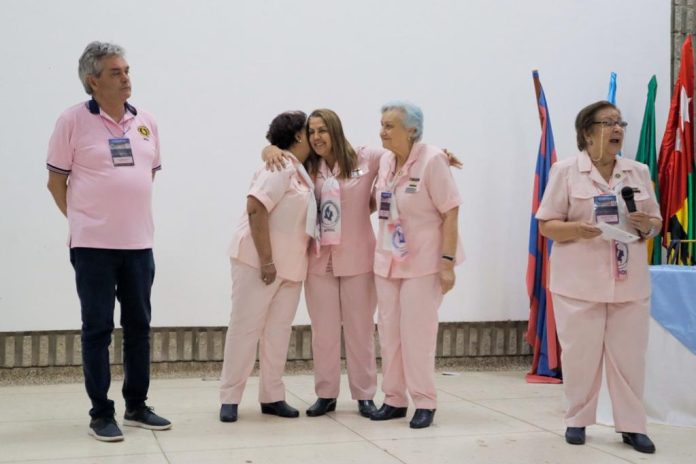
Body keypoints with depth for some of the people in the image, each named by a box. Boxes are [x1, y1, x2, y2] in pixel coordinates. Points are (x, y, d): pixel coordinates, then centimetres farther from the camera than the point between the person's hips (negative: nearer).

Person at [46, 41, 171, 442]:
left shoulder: (146, 122, 7)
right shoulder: (73, 121, -6)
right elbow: (56, 180, 0)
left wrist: (129, 214, 13)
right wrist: (83, 219, 4)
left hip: (139, 243, 5)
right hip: (93, 245, -4)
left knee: (140, 326, 10)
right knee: (98, 329, 2)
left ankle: (137, 406, 23)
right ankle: (101, 413, 11)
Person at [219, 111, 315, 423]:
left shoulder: (300, 171, 14)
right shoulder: (281, 166, -13)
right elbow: (255, 208, -22)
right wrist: (266, 260, -23)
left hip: (289, 265, 8)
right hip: (258, 260, -8)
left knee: (278, 331, 8)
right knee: (245, 327, -3)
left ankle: (272, 397, 14)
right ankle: (230, 398, 4)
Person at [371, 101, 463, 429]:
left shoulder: (432, 160, -15)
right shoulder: (385, 160, 4)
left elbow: (450, 213, -15)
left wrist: (447, 262, -18)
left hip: (423, 263, -6)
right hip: (387, 260, 6)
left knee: (417, 334, -4)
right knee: (389, 333, 9)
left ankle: (424, 403, 8)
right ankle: (394, 399, 19)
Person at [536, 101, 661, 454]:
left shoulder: (639, 172, 9)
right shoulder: (566, 171, -2)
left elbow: (655, 222, 14)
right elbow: (546, 225, -3)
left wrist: (647, 226, -9)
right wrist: (578, 230, -21)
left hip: (629, 281, 3)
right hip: (580, 281, -3)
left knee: (629, 355, 5)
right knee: (580, 354, 3)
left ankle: (632, 425, 15)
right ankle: (577, 420, 19)